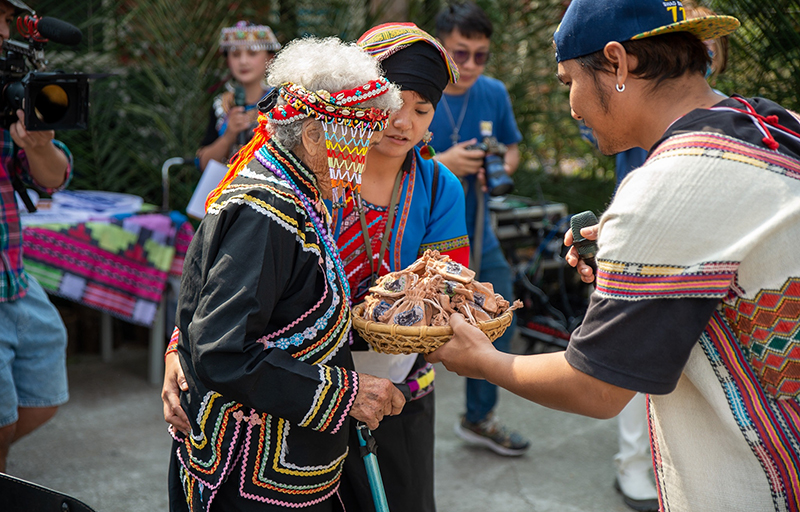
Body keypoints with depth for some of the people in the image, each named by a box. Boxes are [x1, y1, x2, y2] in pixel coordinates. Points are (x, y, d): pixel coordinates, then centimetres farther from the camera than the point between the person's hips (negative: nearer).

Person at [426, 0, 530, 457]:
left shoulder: (494, 94, 2)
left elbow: (513, 146, 16)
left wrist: (504, 167, -7)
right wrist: (440, 164, -26)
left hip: (477, 236, 6)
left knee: (498, 331, 15)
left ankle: (480, 419, 38)